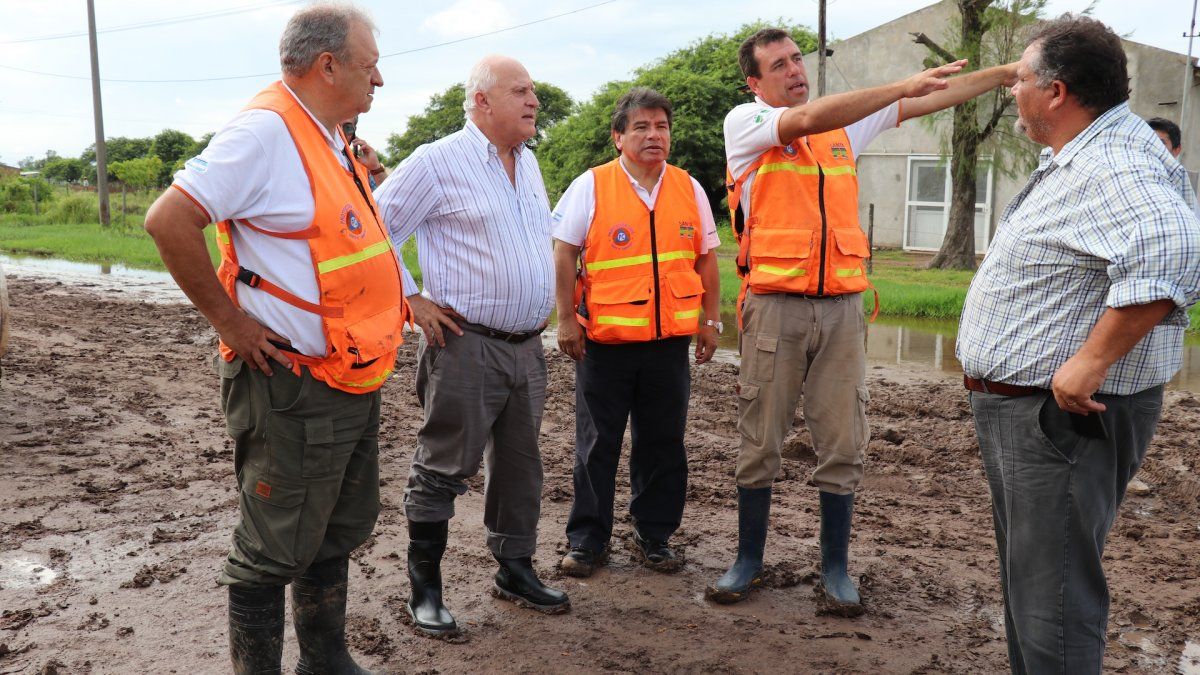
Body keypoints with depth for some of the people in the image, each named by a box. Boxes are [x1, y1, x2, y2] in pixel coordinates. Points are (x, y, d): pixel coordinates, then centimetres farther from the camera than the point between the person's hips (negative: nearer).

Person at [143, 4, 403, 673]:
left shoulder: (332, 141, 12)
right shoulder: (266, 130, -17)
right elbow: (169, 221, -23)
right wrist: (229, 320, -18)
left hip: (354, 384, 10)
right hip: (295, 391, -10)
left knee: (339, 533, 20)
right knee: (277, 551, 5)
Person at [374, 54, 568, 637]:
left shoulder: (528, 163, 14)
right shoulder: (439, 162, -9)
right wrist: (411, 299, -9)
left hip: (527, 347, 7)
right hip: (467, 345, -7)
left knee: (519, 466, 15)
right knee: (443, 469, 1)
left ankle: (515, 571, 30)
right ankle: (424, 588, 14)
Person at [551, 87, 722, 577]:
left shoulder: (689, 189, 8)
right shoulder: (590, 186, -2)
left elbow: (706, 259, 14)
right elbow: (564, 256, -1)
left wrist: (710, 320, 10)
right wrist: (567, 319, -5)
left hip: (670, 340, 3)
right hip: (604, 339, -3)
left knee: (663, 444, 11)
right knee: (597, 445, 6)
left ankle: (655, 536, 26)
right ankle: (588, 540, 19)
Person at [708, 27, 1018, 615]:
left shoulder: (845, 124, 15)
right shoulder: (745, 123, 0)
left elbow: (930, 98, 16)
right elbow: (809, 118, -17)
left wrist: (1010, 71, 10)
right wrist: (904, 85, -16)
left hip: (841, 307, 4)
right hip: (775, 306, -3)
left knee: (842, 445, 4)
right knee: (759, 444, 5)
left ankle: (835, 569, 17)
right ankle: (748, 561, 20)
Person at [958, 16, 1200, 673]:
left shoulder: (1118, 166, -22)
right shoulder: (1075, 159, 12)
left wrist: (1090, 363, -34)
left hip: (1063, 416, -11)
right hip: (1020, 409, 11)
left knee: (1052, 593, 0)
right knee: (1026, 573, 23)